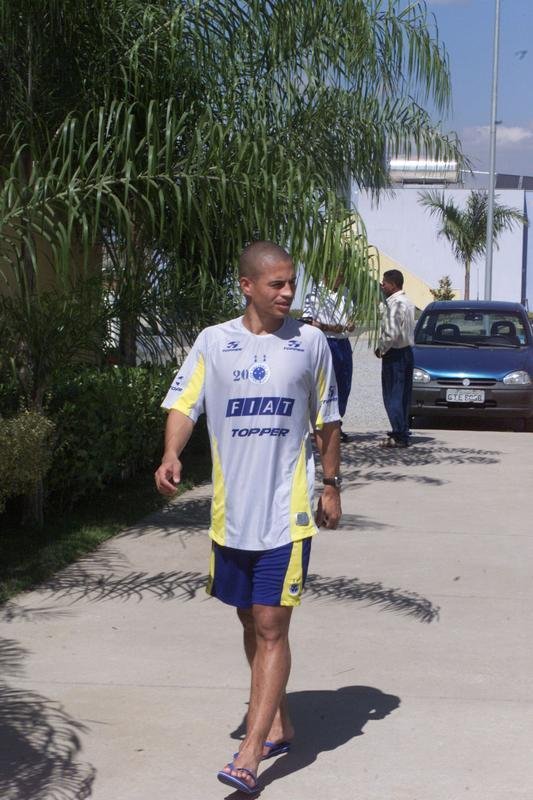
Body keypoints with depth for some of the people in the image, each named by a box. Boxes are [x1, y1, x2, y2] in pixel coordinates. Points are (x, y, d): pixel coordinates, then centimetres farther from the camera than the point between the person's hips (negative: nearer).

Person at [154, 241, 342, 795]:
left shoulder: (310, 342, 1)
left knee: (271, 628, -8)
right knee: (251, 624, 14)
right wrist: (171, 456, -25)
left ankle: (250, 754, -6)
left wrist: (331, 486, 11)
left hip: (287, 513, -2)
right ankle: (278, 725, 32)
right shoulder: (214, 342, 1)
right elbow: (184, 404, -6)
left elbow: (326, 421, 10)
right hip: (231, 513, 2)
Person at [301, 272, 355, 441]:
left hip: (343, 343, 7)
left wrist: (350, 324, 2)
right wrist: (329, 327, -23)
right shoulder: (314, 294, -6)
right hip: (326, 343, -7)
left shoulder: (344, 295, 16)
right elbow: (307, 322, -13)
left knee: (344, 386, 9)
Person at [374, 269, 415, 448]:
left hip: (394, 354, -10)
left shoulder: (395, 304, -19)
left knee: (392, 396, -5)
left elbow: (392, 333, -25)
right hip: (407, 352, 10)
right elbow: (384, 312, 20)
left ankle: (399, 436, -6)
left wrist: (381, 349, -10)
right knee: (403, 395, 13)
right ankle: (402, 432, 19)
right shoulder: (407, 302, 13)